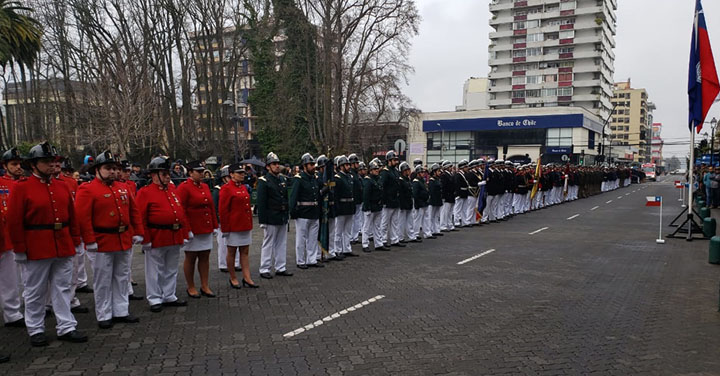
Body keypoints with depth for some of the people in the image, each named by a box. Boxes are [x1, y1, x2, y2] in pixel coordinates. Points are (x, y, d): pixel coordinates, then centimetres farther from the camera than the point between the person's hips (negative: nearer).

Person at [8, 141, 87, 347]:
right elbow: (14, 221, -9)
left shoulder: (62, 186, 8)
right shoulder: (22, 187, -7)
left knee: (63, 288, 10)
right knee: (35, 292, 8)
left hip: (64, 248, 5)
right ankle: (36, 331, 21)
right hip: (36, 250, -4)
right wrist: (20, 250, -10)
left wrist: (75, 242, 9)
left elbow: (72, 216, 11)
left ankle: (66, 327, 17)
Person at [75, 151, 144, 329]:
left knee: (122, 278, 13)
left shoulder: (123, 188, 11)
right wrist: (90, 241, -18)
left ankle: (121, 312, 24)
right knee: (103, 281, 4)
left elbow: (134, 211, 15)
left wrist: (138, 233, 8)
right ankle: (104, 316, 15)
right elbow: (82, 217, -14)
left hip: (125, 241, 6)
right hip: (103, 243, -6)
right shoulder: (87, 190, -8)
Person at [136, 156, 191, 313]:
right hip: (156, 239, -6)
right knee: (155, 271, 5)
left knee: (171, 270, 15)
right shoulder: (145, 192, -7)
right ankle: (155, 300, 15)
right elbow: (141, 219, -11)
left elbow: (181, 212, 16)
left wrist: (185, 232, 13)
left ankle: (169, 297, 27)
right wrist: (145, 239, -15)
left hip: (175, 238, 6)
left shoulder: (172, 189, 13)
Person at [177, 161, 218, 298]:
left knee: (205, 257, 9)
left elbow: (212, 207, 15)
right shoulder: (184, 187, -10)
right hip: (192, 230, -6)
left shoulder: (205, 187, 12)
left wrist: (215, 226, 13)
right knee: (190, 258, 5)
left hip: (206, 230, 7)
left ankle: (205, 286, 17)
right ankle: (191, 288, 16)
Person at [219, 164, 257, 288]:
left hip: (245, 226, 7)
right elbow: (222, 210, -13)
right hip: (233, 226, -7)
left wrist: (250, 224, 16)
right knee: (231, 252, 6)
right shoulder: (226, 188, -11)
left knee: (245, 252, 8)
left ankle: (247, 278, 11)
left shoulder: (244, 187, 12)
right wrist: (225, 228, -14)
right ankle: (233, 278, 16)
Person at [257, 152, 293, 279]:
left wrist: (287, 215, 14)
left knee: (282, 244, 12)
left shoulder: (282, 179, 12)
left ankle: (280, 268, 21)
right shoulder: (263, 181, -9)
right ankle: (264, 269, 10)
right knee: (268, 244, 1)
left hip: (283, 218, 7)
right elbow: (261, 203, -13)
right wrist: (262, 220, -16)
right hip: (271, 219, -7)